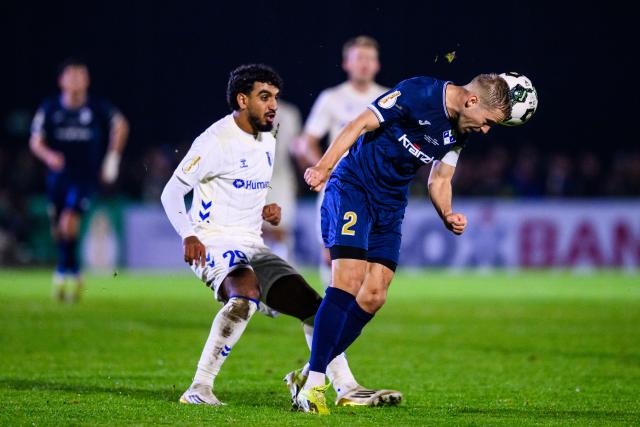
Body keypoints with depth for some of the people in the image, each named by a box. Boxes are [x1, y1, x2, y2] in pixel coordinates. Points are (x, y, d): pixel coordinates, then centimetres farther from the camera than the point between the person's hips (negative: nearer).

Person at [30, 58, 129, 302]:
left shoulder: (98, 108, -3)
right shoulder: (49, 108, -1)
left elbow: (121, 126, 13)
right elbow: (35, 141, 1)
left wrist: (113, 157, 6)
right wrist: (48, 155, -20)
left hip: (86, 176, -3)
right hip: (58, 175, 3)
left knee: (69, 221, -22)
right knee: (58, 230, 8)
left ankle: (63, 273, -11)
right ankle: (74, 274, 29)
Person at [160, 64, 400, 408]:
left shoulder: (267, 142, 14)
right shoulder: (215, 141, -11)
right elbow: (171, 192, -9)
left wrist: (267, 210, 9)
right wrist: (188, 236, -23)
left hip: (252, 247, 8)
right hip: (214, 244, -8)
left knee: (312, 304, 0)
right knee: (246, 293, -37)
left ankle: (346, 388, 10)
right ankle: (199, 388, -32)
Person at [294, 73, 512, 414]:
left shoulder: (459, 132, 6)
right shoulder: (418, 93, -17)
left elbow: (439, 181, 14)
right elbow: (360, 124, -17)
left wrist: (447, 215, -6)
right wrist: (324, 167, -26)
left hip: (391, 207, 8)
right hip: (352, 188, -8)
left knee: (374, 296, 0)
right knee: (349, 281, -19)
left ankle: (310, 372, 10)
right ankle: (312, 386, -18)